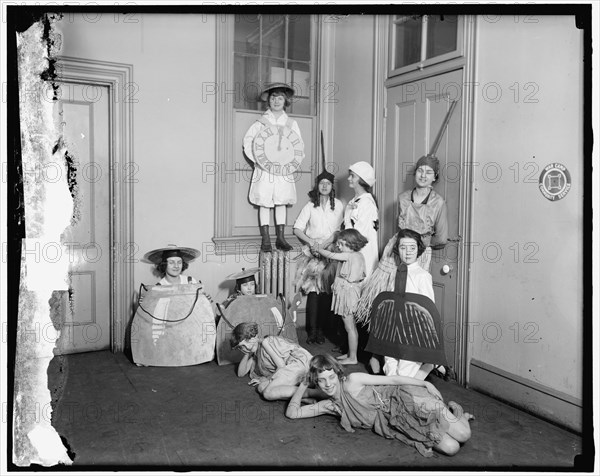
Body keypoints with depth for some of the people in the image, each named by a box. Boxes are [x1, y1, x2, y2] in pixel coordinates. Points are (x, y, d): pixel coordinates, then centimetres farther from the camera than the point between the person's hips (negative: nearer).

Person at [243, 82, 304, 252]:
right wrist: (258, 160, -10)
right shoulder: (260, 122, 3)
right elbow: (248, 141, 1)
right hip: (264, 169, -1)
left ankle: (280, 238, 10)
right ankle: (265, 240, 4)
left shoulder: (291, 123, 9)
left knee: (281, 202, 3)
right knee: (264, 203, -1)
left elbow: (300, 145, 11)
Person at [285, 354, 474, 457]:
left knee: (463, 435, -17)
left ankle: (456, 410, 15)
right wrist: (303, 385, 7)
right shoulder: (329, 405, 6)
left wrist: (425, 383, -10)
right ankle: (450, 413, 16)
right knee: (450, 448, -14)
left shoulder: (352, 382, -11)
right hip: (396, 423, 5)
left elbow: (391, 379, -8)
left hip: (405, 400, -5)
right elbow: (292, 413, 7)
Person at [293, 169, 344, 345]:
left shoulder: (338, 205, 5)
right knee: (313, 292, -8)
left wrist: (329, 241, -13)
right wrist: (310, 241, -13)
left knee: (326, 293, -1)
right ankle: (312, 330, -3)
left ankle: (320, 329, 9)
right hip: (312, 253, -1)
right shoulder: (310, 206, 5)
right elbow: (297, 228, 2)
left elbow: (341, 229, 2)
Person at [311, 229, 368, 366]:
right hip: (348, 292, 9)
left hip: (348, 293, -9)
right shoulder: (358, 255, 9)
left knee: (350, 327, -2)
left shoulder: (350, 255, -18)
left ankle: (353, 358, 5)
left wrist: (319, 249, 3)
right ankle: (350, 353, 27)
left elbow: (331, 255, -13)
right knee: (350, 326, 17)